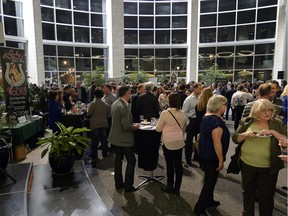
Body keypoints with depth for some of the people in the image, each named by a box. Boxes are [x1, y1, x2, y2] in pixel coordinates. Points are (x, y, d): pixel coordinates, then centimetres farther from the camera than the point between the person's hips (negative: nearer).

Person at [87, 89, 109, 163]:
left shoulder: (93, 104, -10)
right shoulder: (105, 104, 1)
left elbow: (89, 114, -9)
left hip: (95, 124, -3)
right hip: (104, 124, 3)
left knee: (94, 141, 6)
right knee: (104, 140, 12)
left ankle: (94, 157, 12)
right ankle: (105, 155, 20)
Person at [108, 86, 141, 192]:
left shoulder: (115, 104, 3)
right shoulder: (124, 107, -25)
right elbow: (126, 126, -27)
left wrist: (132, 124, 13)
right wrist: (135, 126, -9)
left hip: (115, 137, 9)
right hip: (124, 139, -9)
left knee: (118, 159, 18)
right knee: (131, 161, 6)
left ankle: (118, 183, 32)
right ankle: (128, 186, 15)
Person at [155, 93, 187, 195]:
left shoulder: (165, 113, -15)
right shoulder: (182, 114, -1)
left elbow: (158, 129, -7)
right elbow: (183, 128, 12)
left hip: (168, 142, -4)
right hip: (179, 142, 4)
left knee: (170, 164, 8)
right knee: (178, 164, 11)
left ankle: (170, 187, 21)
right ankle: (177, 187, 22)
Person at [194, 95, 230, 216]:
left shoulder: (207, 117, 5)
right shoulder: (216, 120, -25)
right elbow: (216, 141, -27)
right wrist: (221, 160, -20)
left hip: (205, 154, 9)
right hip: (212, 156, -9)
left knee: (209, 179, 23)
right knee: (210, 181, 4)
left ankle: (209, 201, 41)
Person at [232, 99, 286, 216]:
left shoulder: (277, 124, -3)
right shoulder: (246, 122, -3)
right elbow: (235, 139, -1)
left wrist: (273, 132, -22)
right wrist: (245, 134, -20)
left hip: (268, 168, -1)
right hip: (247, 165, 2)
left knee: (266, 195, 12)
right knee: (247, 192, 20)